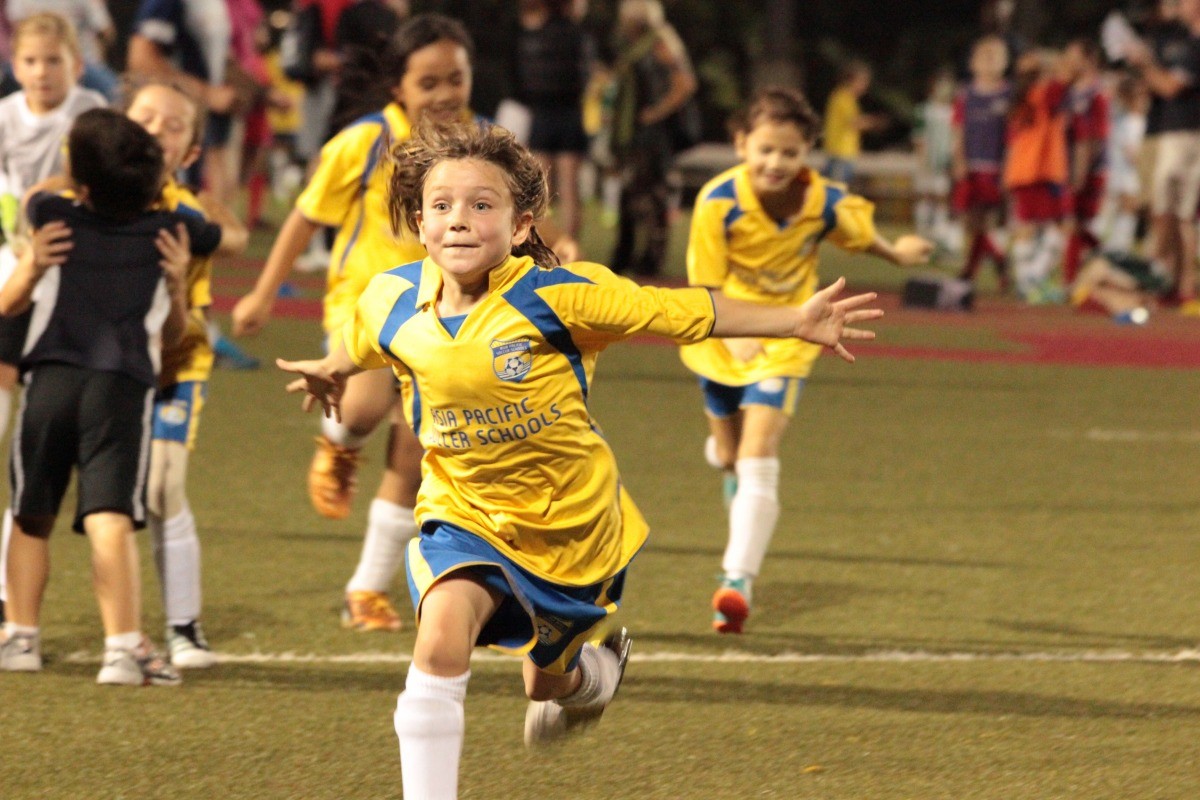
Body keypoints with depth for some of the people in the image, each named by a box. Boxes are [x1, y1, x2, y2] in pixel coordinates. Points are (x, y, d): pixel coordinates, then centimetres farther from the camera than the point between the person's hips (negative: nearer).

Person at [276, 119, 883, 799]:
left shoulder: (557, 295, -23)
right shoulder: (393, 302, -12)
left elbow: (683, 311, -16)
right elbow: (359, 344, 14)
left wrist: (795, 321, -18)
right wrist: (333, 372, 36)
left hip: (571, 520, -1)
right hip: (464, 513, 1)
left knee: (548, 685, 21)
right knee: (442, 634, -29)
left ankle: (598, 664, 60)